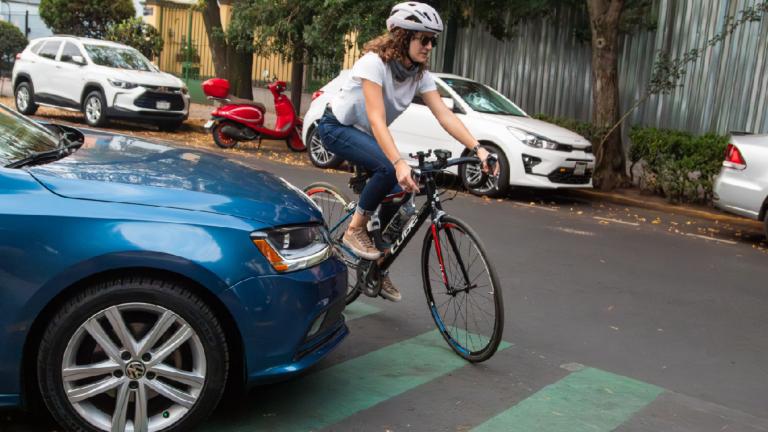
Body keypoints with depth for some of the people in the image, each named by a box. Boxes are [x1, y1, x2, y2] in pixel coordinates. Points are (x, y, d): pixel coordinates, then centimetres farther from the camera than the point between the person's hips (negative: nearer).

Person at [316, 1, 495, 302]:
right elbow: (377, 119, -39)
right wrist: (399, 163, -52)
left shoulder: (420, 74, -9)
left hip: (364, 133, 7)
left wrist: (478, 149, -29)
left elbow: (445, 115, -16)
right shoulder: (374, 62, -29)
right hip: (338, 127, -7)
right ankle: (355, 230, -11)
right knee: (388, 170, -32)